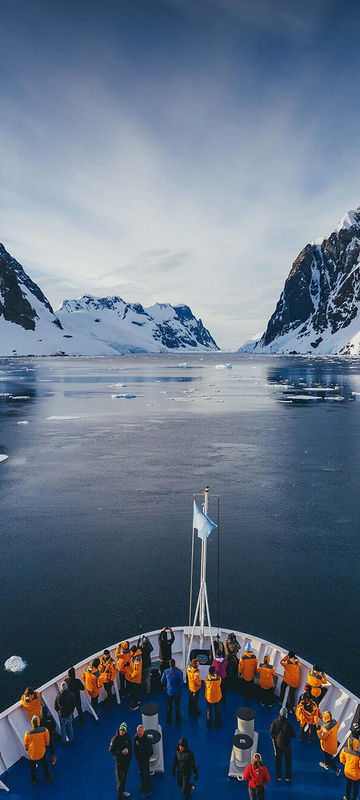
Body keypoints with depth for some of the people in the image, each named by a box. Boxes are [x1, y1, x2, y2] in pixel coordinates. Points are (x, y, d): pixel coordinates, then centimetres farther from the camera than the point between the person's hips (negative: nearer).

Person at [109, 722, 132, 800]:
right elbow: (111, 751, -17)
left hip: (127, 760, 5)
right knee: (120, 779, -2)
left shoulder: (127, 736, -9)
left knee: (124, 776, 23)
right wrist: (121, 752, -24)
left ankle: (123, 791, 44)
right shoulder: (115, 739, -23)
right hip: (119, 760, -5)